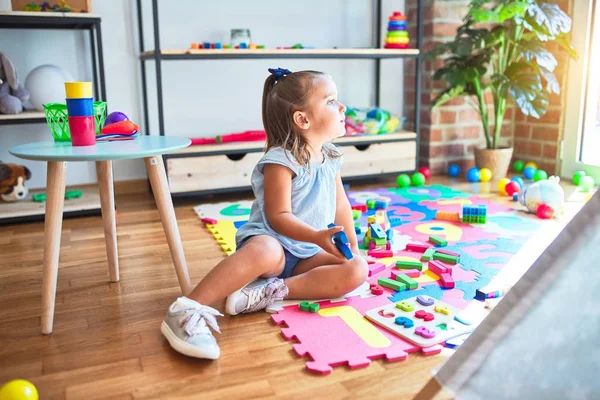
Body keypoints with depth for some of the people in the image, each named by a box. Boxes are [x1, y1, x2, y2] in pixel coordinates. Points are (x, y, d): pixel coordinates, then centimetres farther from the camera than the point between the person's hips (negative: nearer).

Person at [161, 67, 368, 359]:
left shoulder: (330, 158, 8)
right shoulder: (281, 161, -16)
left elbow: (341, 205, 16)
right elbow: (278, 217, -21)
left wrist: (353, 246, 12)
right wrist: (317, 237, -32)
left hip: (307, 255, 8)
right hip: (269, 240, -7)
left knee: (357, 270, -16)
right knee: (265, 251, -43)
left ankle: (268, 292, -24)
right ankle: (187, 310, -37)